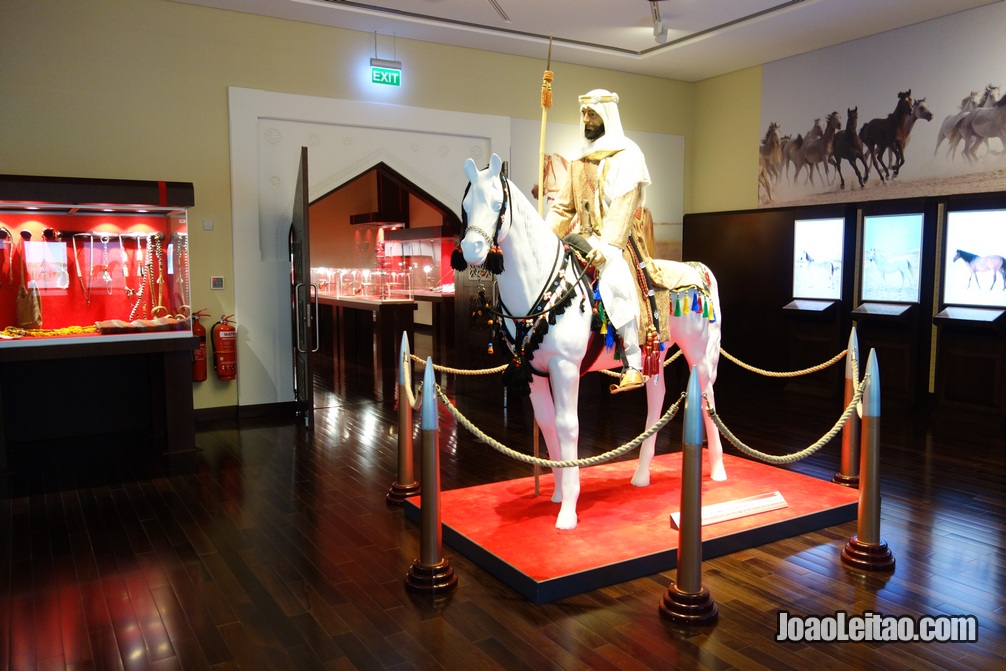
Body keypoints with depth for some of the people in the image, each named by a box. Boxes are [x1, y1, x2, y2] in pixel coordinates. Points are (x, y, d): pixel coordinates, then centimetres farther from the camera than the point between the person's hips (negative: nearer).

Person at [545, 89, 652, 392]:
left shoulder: (626, 155, -4)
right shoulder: (580, 160, 17)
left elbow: (624, 205, -16)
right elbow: (564, 206, 15)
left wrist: (607, 246, -27)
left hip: (614, 240, -7)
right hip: (584, 238, 8)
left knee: (613, 282, -30)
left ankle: (634, 365, -22)